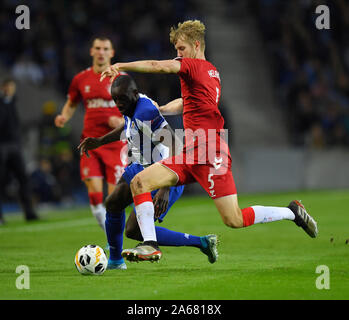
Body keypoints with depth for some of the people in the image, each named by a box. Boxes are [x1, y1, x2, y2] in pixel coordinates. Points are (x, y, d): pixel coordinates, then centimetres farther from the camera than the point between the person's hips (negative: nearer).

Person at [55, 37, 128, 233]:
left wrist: (122, 121, -16)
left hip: (115, 142, -2)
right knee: (94, 192, -11)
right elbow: (71, 104, 24)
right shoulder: (81, 80, 8)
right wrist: (64, 117, 3)